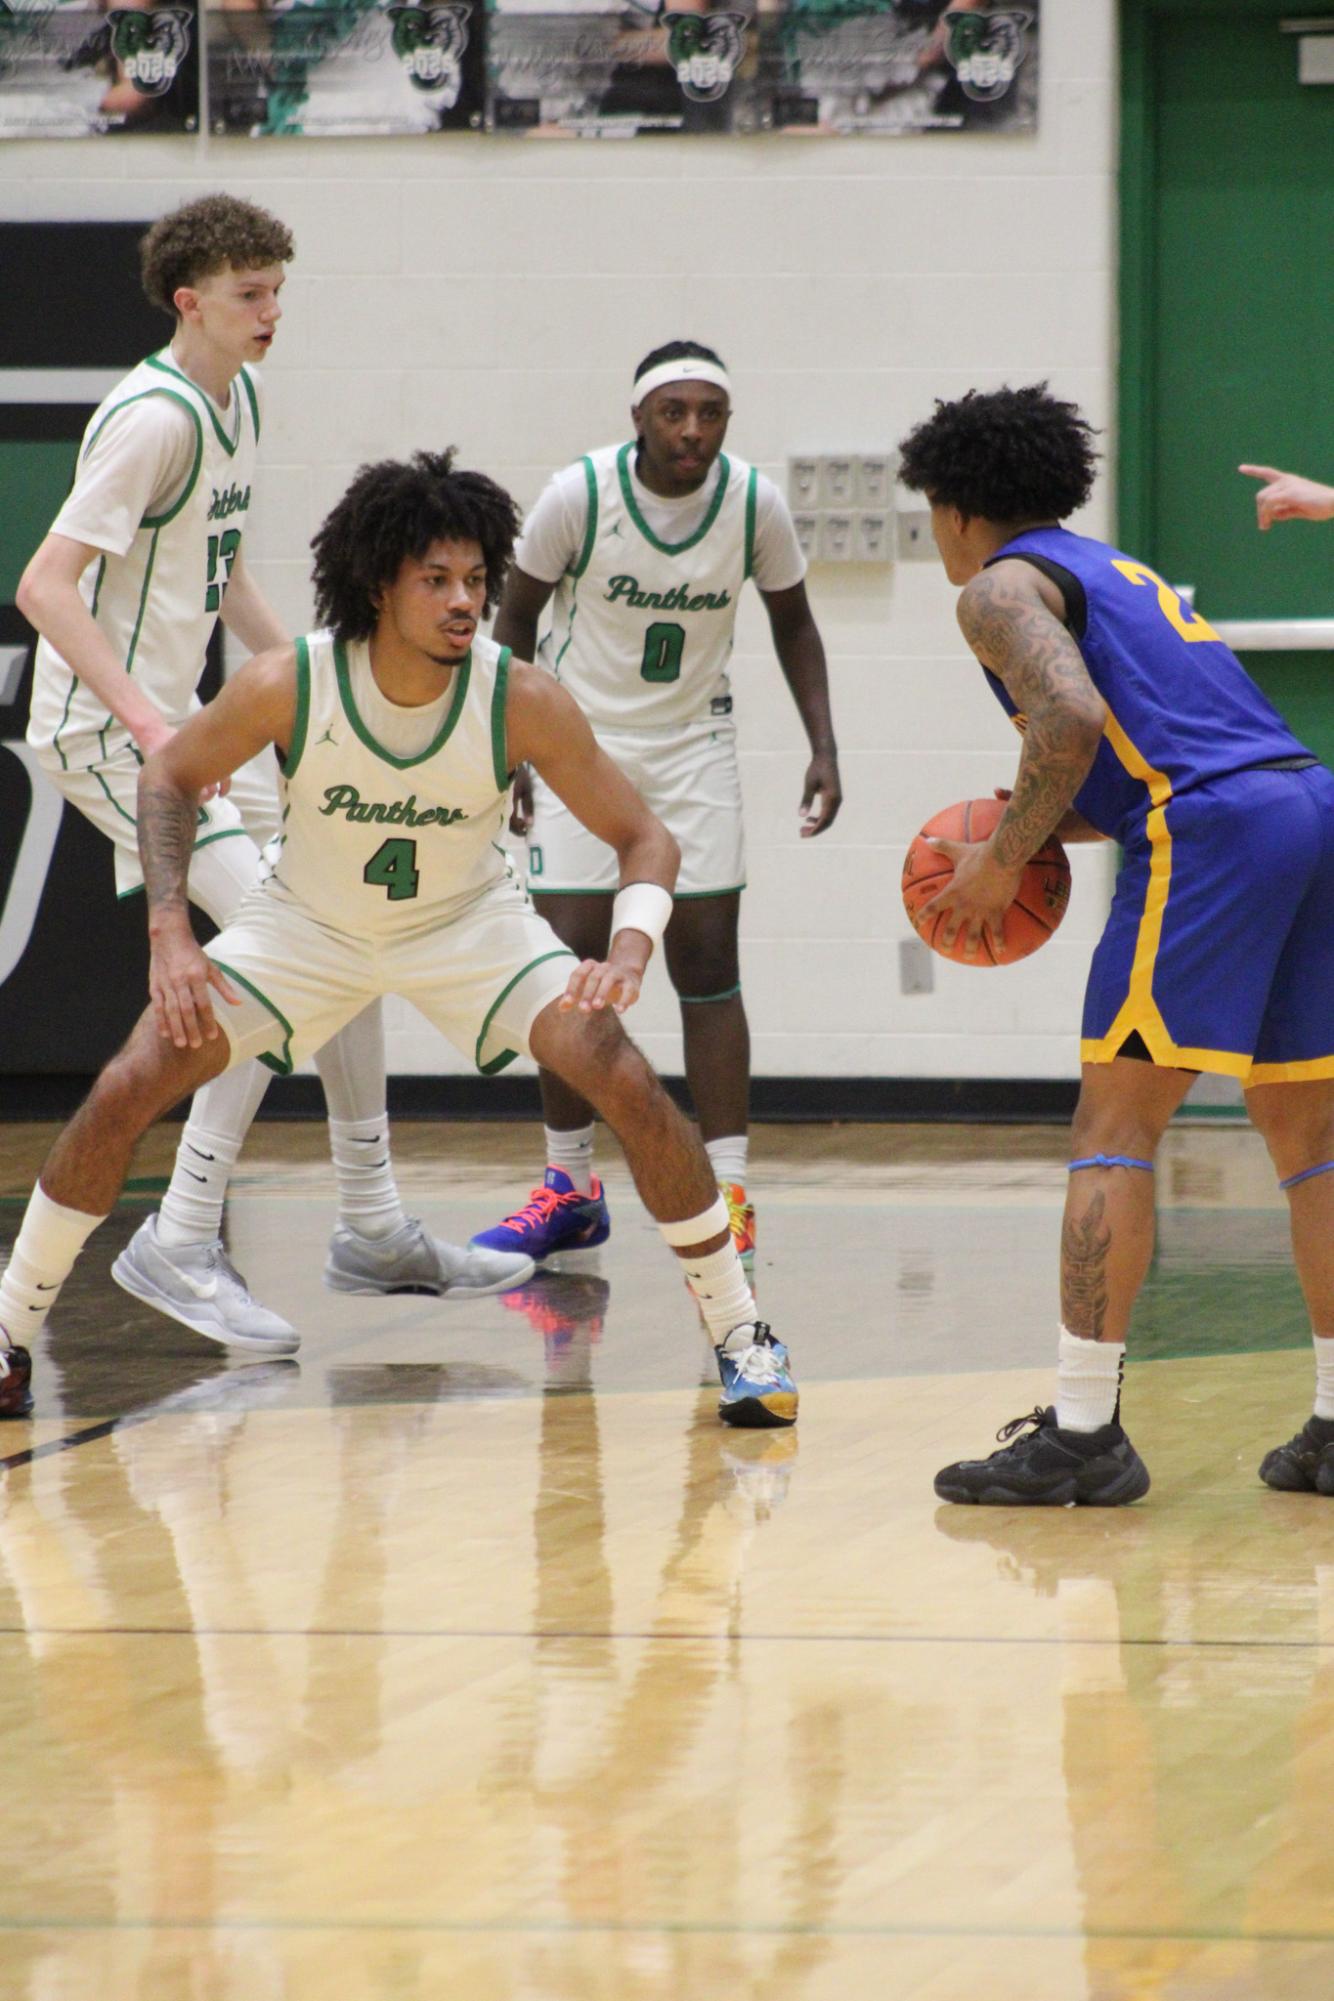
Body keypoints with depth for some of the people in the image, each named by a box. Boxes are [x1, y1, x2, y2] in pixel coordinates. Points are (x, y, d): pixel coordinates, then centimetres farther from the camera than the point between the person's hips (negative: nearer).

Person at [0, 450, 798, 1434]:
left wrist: (629, 949, -36)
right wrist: (170, 931, -20)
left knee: (629, 1085, -20)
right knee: (127, 1089, -11)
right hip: (308, 920, 1)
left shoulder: (523, 700, -27)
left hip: (470, 920, -1)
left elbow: (643, 837, -17)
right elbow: (171, 778, -8)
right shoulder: (287, 685, -27)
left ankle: (742, 1336, -3)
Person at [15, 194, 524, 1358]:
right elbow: (45, 585, -23)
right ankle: (181, 1242, -16)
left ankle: (373, 1230, 20)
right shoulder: (153, 418, -18)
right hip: (102, 726, -10)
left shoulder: (240, 401, 11)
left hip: (180, 719, 10)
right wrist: (146, 723, -31)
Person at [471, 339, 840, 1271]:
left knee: (706, 963, -6)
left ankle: (730, 1194, -4)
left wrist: (824, 746, -4)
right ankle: (570, 1188, 12)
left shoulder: (756, 503, -13)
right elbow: (517, 615, -3)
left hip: (694, 744, 1)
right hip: (581, 737, -1)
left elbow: (792, 621, 5)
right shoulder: (580, 494, -18)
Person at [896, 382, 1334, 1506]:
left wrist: (1002, 865, -5)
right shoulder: (1121, 574, 32)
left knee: (1115, 1129, -6)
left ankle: (1082, 1431, -10)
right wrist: (1033, 833, 26)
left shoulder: (1001, 586, 4)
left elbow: (1073, 717, -14)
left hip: (1214, 828, -8)